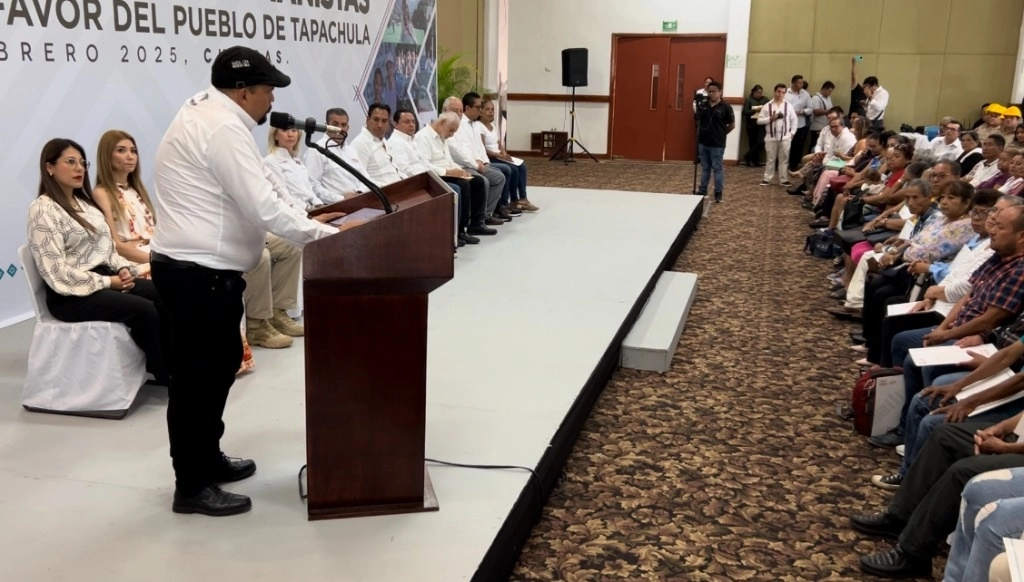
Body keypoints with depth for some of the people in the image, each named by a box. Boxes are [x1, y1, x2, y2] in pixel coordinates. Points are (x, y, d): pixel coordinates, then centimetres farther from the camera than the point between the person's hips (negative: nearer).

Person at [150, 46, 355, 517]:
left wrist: (307, 224, 10)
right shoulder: (222, 128, -20)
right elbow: (262, 207, -24)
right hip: (198, 274, -11)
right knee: (198, 375, -1)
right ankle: (192, 487, 12)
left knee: (217, 365, 20)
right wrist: (325, 234, -14)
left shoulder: (210, 117, 15)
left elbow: (248, 201, 16)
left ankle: (207, 460, 35)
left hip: (199, 269, 11)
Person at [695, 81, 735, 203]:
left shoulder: (725, 107, -8)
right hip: (703, 143, 4)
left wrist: (721, 133, 2)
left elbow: (732, 125, -2)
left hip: (717, 144, -4)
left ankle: (718, 193, 8)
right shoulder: (702, 106, 4)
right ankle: (702, 190, 22)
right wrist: (699, 135, 4)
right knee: (705, 168, 15)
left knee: (717, 168, 2)